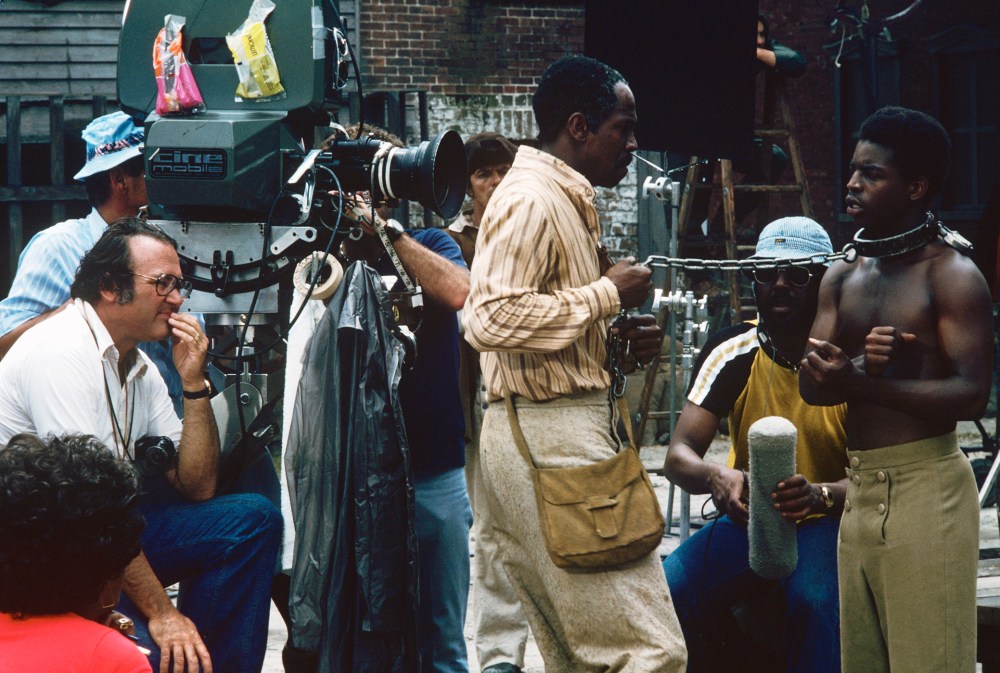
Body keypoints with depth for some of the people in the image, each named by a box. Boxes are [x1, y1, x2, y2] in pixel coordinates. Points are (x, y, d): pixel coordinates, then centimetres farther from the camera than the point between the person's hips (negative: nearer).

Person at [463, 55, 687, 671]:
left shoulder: (570, 202, 22)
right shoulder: (530, 200, -11)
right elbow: (491, 319, -23)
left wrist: (623, 338, 11)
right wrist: (608, 294, -15)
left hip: (574, 429, 11)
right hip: (551, 435, -11)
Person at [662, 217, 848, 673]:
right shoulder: (732, 353, -5)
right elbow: (678, 457, -10)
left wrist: (820, 495, -39)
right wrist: (715, 476, -36)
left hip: (826, 521, -3)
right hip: (748, 517, 3)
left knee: (814, 600, -35)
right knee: (669, 593, -23)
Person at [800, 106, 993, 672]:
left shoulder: (951, 277, -6)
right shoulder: (843, 278, 15)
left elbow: (972, 395, -15)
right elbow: (812, 383, 6)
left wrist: (861, 384, -17)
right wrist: (860, 363, -16)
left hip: (926, 485, -7)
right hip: (860, 489, 7)